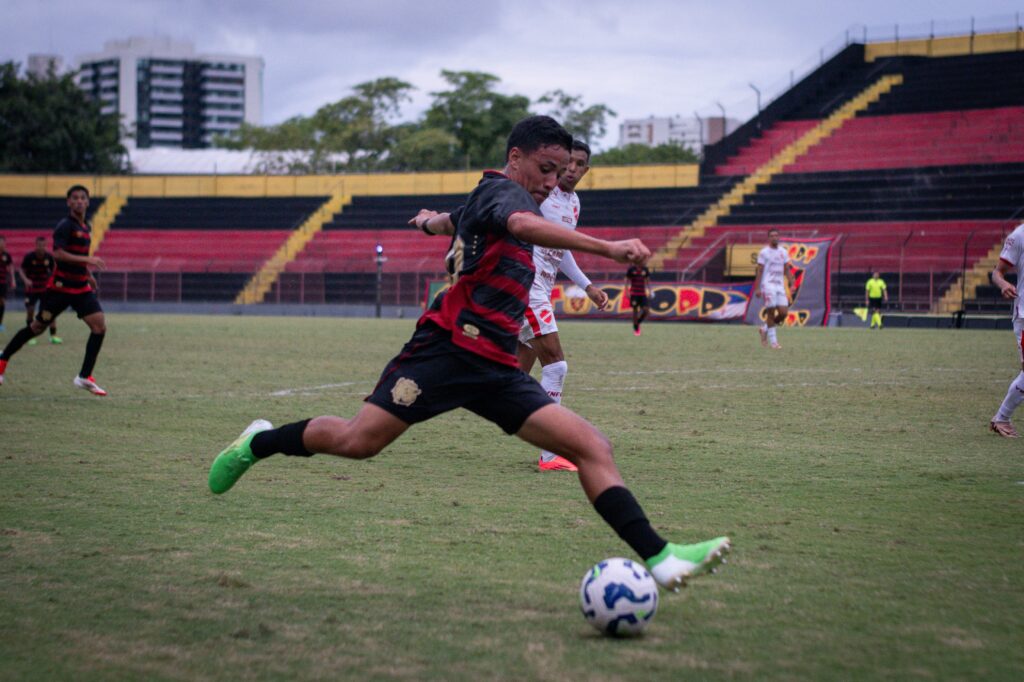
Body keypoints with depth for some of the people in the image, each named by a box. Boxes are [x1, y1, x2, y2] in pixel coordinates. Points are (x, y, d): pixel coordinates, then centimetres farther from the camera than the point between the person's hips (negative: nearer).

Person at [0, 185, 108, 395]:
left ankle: (85, 377, -5)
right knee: (38, 326, 2)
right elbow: (58, 254, -25)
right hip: (60, 287, -7)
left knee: (100, 326, -9)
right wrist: (87, 260, -29)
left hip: (81, 288, 7)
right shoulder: (65, 226, -13)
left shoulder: (86, 228, 12)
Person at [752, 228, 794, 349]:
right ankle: (772, 340, 1)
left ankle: (765, 328, 20)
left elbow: (787, 270, 15)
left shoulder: (783, 252, 13)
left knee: (784, 313, -3)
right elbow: (759, 271, -3)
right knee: (771, 312, -7)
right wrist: (757, 288, -8)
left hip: (780, 285, 5)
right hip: (768, 284, -5)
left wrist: (791, 284, 4)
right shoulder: (764, 252, -2)